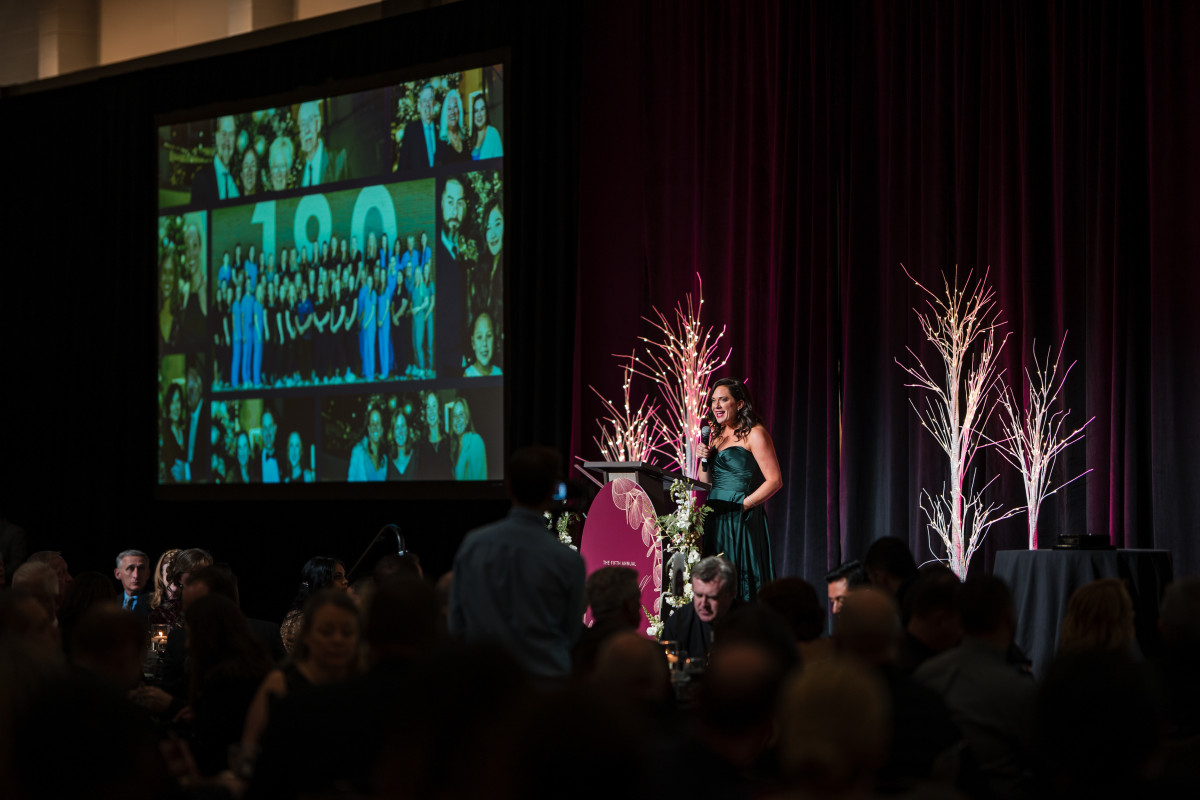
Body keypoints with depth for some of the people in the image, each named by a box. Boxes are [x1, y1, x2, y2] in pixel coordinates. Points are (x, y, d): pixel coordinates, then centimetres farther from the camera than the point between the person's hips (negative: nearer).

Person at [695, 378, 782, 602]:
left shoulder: (754, 434, -5)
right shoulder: (716, 437, 16)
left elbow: (775, 481, -10)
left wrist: (743, 505, -15)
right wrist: (703, 460, 1)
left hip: (741, 521, -7)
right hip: (715, 521, 7)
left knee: (742, 587, -8)